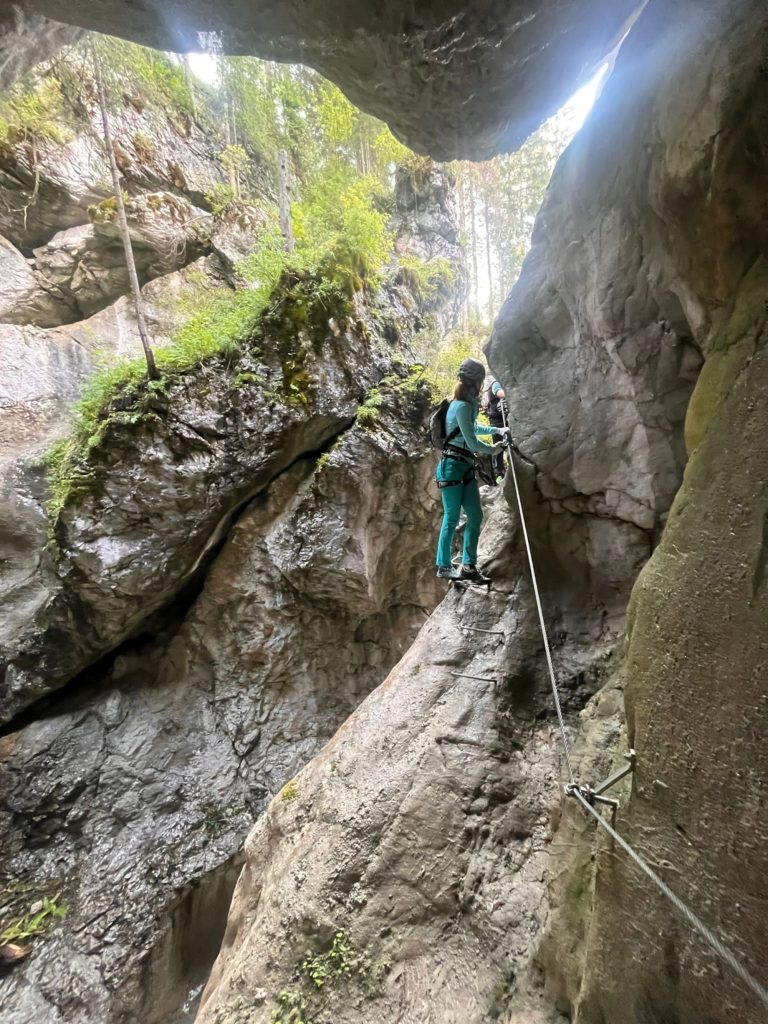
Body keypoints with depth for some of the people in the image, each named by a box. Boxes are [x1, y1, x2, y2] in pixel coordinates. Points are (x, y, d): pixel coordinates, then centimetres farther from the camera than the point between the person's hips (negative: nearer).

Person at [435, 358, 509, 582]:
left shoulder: (468, 404, 15)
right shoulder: (462, 406, -14)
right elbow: (472, 443, -15)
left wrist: (496, 430, 31)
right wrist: (493, 449, 2)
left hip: (466, 468, 9)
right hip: (452, 466, -9)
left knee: (475, 515, 4)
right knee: (452, 518, -3)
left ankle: (468, 566, 9)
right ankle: (444, 567, 9)